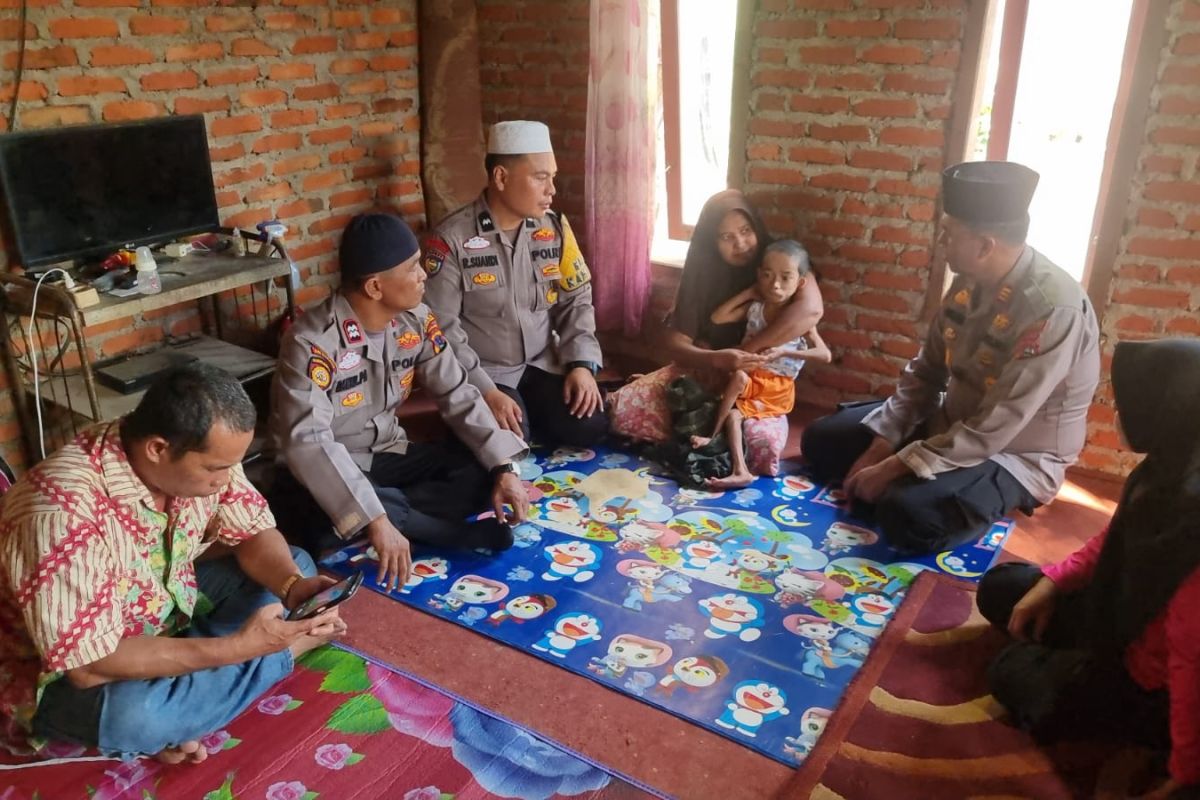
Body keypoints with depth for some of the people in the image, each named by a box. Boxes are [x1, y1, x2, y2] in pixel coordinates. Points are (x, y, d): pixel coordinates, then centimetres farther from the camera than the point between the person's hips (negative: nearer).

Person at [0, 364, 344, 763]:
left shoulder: (199, 452, -16)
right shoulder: (63, 512, -35)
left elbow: (253, 532, -3)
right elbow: (89, 666, -34)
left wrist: (293, 586, -24)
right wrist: (235, 646, -35)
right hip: (67, 674, -7)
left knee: (297, 562, -1)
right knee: (133, 714, -38)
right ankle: (288, 648, -11)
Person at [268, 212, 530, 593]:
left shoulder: (416, 320, -6)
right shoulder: (313, 342, -27)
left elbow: (458, 395, -2)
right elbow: (307, 443, -37)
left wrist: (503, 468, -15)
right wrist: (375, 521, -46)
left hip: (387, 457, 6)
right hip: (324, 474, -5)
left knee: (481, 472, -13)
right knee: (325, 519, -39)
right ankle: (458, 533, -19)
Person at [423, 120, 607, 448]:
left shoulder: (555, 228, 1)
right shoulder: (452, 239, -14)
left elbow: (576, 301, 7)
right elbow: (442, 328, -14)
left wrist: (582, 363, -9)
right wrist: (486, 391, -23)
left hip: (543, 364, 4)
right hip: (483, 373, -4)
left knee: (589, 426, -16)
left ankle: (531, 422, 12)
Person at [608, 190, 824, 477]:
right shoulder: (702, 273, 0)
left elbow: (811, 310, -29)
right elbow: (674, 341, -9)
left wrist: (744, 352, -29)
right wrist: (717, 358, -30)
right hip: (702, 372, 2)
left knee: (764, 445, -34)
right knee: (619, 408, -21)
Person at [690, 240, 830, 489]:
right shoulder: (755, 308, 2)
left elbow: (825, 355, -13)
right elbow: (717, 318, -2)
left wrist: (784, 352, -24)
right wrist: (749, 293, -4)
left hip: (777, 388, -4)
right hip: (751, 378, 4)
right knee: (732, 414, -22)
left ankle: (714, 436, -12)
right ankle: (740, 471, -30)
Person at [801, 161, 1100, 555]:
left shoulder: (1054, 310, -30)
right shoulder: (969, 282, -5)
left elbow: (994, 429, -31)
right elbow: (925, 372, 2)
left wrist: (895, 467, -27)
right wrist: (881, 444, -9)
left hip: (1014, 455, -7)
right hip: (952, 425, 7)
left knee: (907, 514, -33)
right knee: (821, 438, 3)